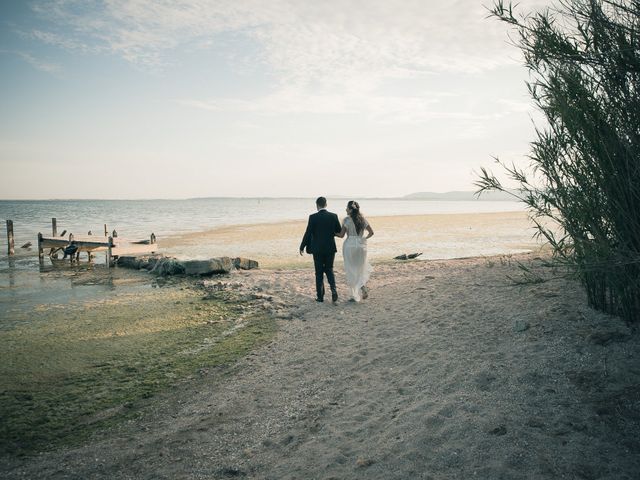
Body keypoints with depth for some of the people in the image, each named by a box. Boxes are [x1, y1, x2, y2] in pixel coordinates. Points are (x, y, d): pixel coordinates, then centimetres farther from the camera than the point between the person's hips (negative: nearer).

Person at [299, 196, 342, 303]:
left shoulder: (313, 217, -11)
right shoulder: (333, 216, -3)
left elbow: (308, 233, -9)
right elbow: (340, 232, 4)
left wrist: (302, 247, 2)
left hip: (317, 249, -2)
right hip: (330, 248, 2)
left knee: (319, 273, 8)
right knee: (329, 270, 16)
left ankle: (320, 296, 12)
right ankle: (333, 289, -5)